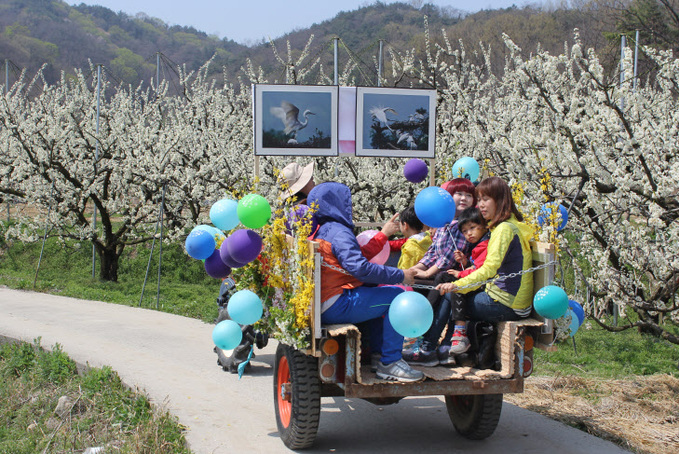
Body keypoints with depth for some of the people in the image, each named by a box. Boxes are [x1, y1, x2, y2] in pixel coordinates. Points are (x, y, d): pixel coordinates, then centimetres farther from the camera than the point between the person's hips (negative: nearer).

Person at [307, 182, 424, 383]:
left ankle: (376, 353, 24)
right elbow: (359, 267, -24)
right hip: (336, 306, -10)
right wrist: (400, 275, -17)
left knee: (378, 292, 27)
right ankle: (389, 363, -12)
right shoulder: (338, 231, -13)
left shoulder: (317, 231, 17)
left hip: (320, 304, 10)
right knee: (396, 296, -9)